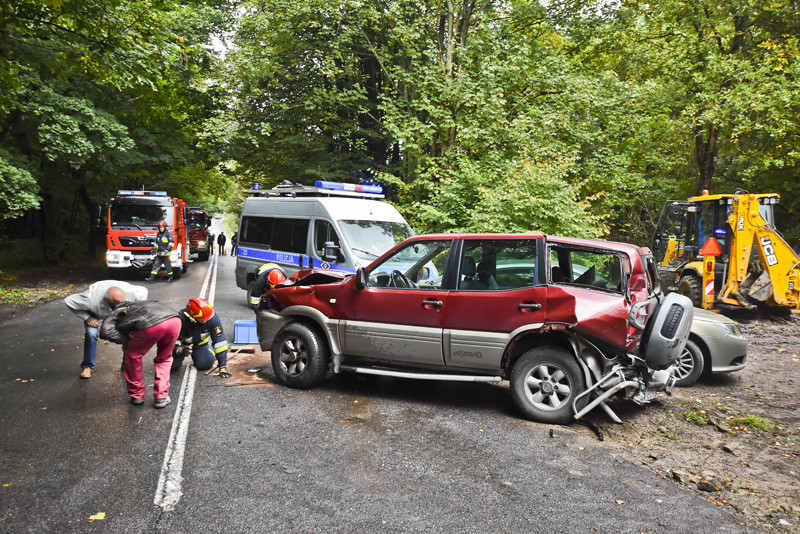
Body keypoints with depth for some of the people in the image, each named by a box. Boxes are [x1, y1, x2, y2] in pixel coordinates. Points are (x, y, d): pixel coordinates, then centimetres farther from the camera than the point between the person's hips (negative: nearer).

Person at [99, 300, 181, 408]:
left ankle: (137, 395, 29)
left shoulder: (117, 312, 28)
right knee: (164, 358, 29)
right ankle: (161, 397, 22)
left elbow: (106, 331, 7)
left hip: (151, 325, -5)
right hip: (175, 321, 5)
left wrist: (126, 341, 17)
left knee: (132, 355, 23)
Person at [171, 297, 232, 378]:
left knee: (204, 364, -17)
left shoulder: (213, 318, -32)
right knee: (174, 365, -17)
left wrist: (223, 366, -31)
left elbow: (220, 341, -29)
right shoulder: (181, 319, -37)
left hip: (200, 343, 1)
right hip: (182, 343, -1)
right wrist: (180, 350, -51)